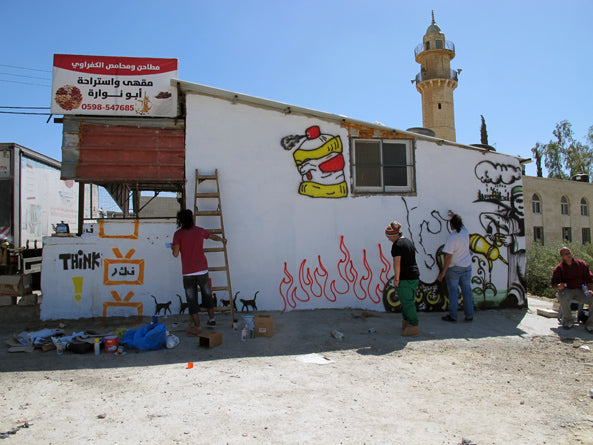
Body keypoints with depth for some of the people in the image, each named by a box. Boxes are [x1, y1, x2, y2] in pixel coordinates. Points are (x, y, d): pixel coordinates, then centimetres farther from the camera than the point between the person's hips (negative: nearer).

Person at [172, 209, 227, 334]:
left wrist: (173, 248, 14)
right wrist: (222, 239, 45)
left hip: (188, 272, -3)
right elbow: (213, 236, 24)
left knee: (192, 299, 4)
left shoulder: (178, 234, -6)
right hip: (202, 269, 4)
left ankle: (197, 326, 4)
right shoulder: (200, 231, 5)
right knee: (207, 294, 19)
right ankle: (212, 319, 31)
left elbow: (176, 254, -9)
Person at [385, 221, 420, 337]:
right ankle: (406, 321, 29)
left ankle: (414, 327, 5)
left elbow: (397, 263, -20)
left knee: (407, 302, -1)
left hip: (404, 278, -9)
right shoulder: (409, 242, 14)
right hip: (414, 276, 9)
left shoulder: (397, 245, -14)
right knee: (409, 300, 18)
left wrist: (396, 278, -14)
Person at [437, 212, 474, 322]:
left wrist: (443, 273, -15)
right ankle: (469, 315, 16)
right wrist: (455, 217, 41)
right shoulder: (465, 232, -1)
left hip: (454, 268, -6)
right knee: (466, 291, 10)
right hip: (466, 267, 6)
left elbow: (448, 256, -20)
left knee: (453, 292, 2)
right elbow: (461, 225, 27)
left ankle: (453, 316, 7)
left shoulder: (451, 237, -19)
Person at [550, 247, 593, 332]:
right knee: (563, 298, -38)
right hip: (567, 290, -2)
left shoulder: (581, 264, 9)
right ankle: (568, 320, -13)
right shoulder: (559, 268, 4)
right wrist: (558, 286, -20)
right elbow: (553, 283, 4)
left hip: (580, 290, 2)